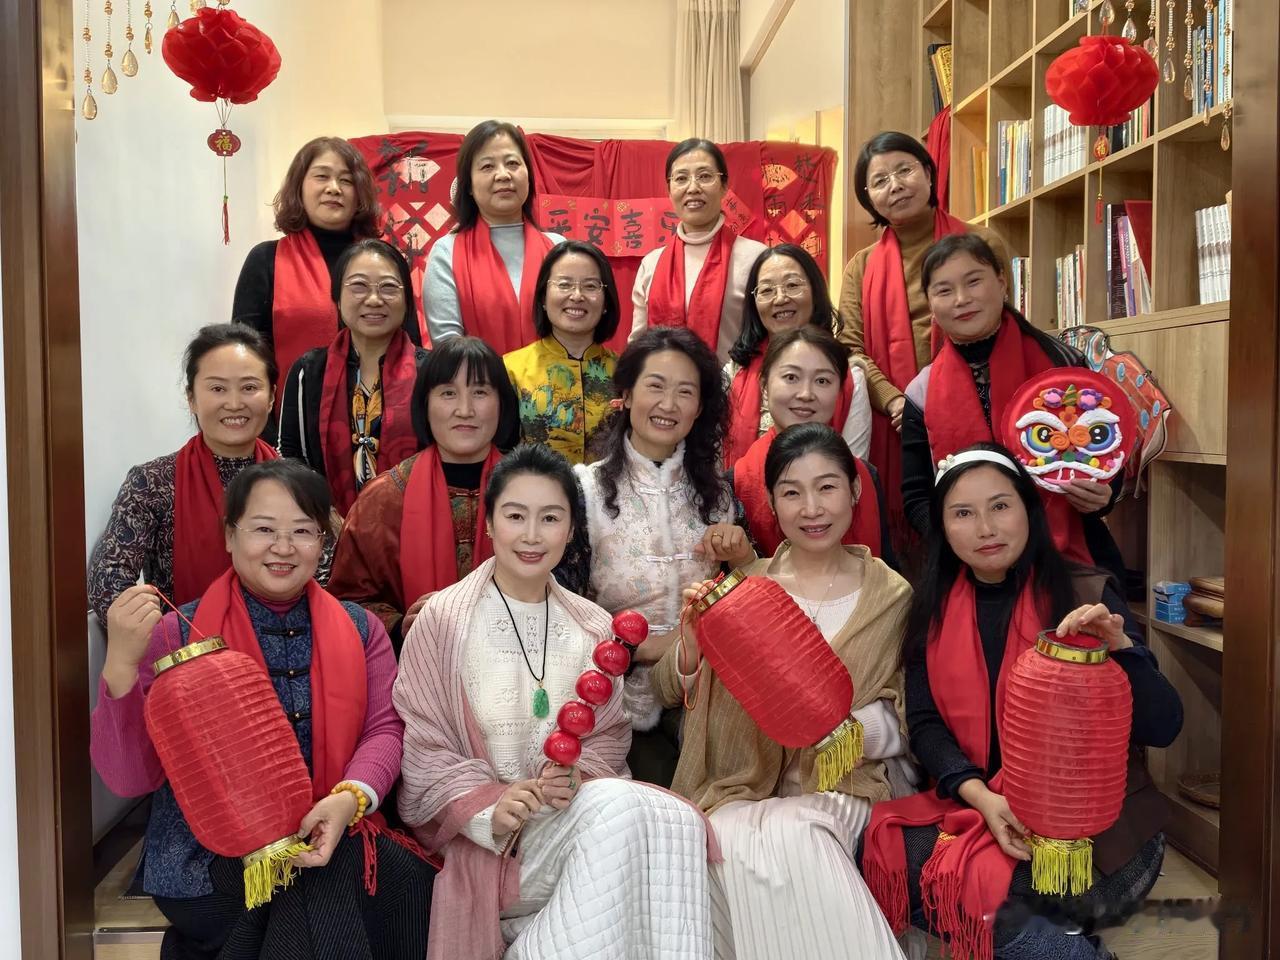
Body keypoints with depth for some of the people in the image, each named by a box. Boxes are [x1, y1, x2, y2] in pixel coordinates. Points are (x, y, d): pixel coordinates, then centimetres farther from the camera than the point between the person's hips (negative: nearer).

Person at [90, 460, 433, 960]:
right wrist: (121, 664, -22)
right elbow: (127, 778, -8)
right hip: (208, 858, -3)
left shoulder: (358, 629, 8)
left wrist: (352, 796, -21)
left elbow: (385, 728, 0)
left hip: (328, 841, 4)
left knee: (405, 875, -24)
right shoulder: (179, 634, -2)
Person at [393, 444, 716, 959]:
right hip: (483, 839, -4)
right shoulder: (443, 619, -1)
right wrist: (485, 807, -19)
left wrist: (576, 775, -11)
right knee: (617, 807, -30)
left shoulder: (594, 629, 10)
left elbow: (609, 735, 10)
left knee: (672, 819, -27)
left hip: (574, 814, 4)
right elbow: (421, 747, -4)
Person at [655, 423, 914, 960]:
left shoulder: (891, 595, 4)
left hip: (844, 782, -1)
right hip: (742, 787, 1)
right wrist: (692, 644, -17)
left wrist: (849, 726, -18)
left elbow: (902, 722, 4)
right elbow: (669, 691, 5)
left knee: (790, 833, -31)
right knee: (738, 841, -31)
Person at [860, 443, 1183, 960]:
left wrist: (1120, 648, -28)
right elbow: (924, 723, 0)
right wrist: (980, 795, -18)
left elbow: (1164, 727, -10)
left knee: (965, 881, -27)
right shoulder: (934, 607, 4)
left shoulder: (1087, 594, -6)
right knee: (884, 851, -21)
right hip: (975, 806, 5)